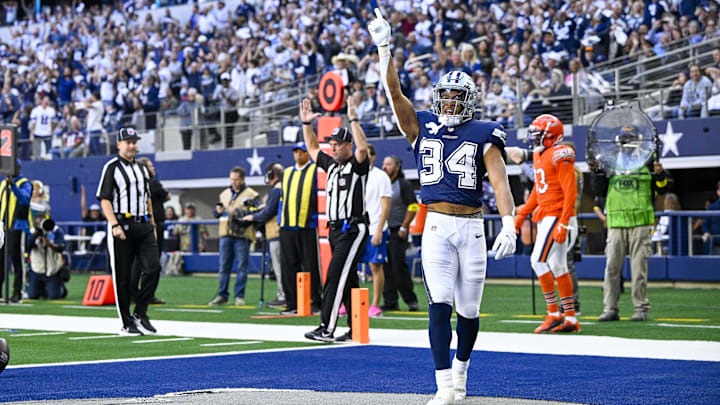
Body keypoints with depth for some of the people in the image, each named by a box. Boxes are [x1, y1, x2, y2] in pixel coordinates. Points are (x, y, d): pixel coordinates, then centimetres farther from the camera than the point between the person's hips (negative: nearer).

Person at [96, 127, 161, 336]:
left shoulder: (141, 168, 19)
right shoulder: (112, 167, -1)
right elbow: (105, 200, -7)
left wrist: (152, 224, 18)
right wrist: (115, 225, -18)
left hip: (143, 225, 6)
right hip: (122, 224, -6)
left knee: (153, 267, -8)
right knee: (123, 277, -2)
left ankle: (140, 314, 2)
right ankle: (126, 323, 4)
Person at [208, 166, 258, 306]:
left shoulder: (251, 194, 1)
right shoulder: (225, 194, 17)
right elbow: (215, 213, 20)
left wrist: (236, 212, -17)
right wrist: (218, 211, -3)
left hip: (242, 235, -4)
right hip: (226, 234, 4)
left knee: (242, 267, -2)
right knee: (224, 266, 5)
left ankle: (239, 296, 4)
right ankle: (222, 296, 10)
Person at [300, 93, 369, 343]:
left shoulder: (357, 165, -6)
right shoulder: (331, 164, 16)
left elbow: (362, 147, -27)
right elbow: (313, 148, 29)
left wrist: (353, 119, -27)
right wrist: (306, 124, 19)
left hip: (353, 230, -9)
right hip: (335, 229, 9)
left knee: (335, 276, -14)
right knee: (347, 280, 9)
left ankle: (326, 329, -17)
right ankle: (355, 330, 13)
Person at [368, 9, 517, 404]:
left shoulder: (482, 135, 3)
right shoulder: (422, 128, 9)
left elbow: (500, 181, -7)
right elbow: (394, 92, -1)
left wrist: (508, 224, -21)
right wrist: (384, 49, -13)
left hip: (471, 227, 0)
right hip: (436, 227, 0)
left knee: (468, 309, 7)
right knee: (440, 305, -12)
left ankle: (460, 369, 34)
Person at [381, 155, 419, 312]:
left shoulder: (403, 185, -3)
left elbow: (413, 207, -7)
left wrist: (403, 227, -11)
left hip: (397, 232, -6)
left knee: (399, 266, -10)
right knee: (385, 268, 2)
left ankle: (411, 300, 1)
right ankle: (390, 301, 6)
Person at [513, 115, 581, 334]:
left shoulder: (560, 156, -14)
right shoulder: (539, 156, 15)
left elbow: (570, 192, -18)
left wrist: (563, 224, -23)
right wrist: (522, 214, 21)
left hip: (558, 217, -9)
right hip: (546, 218, 9)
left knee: (539, 260, -12)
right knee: (557, 267, 9)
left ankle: (554, 314, -6)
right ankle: (571, 319, 12)